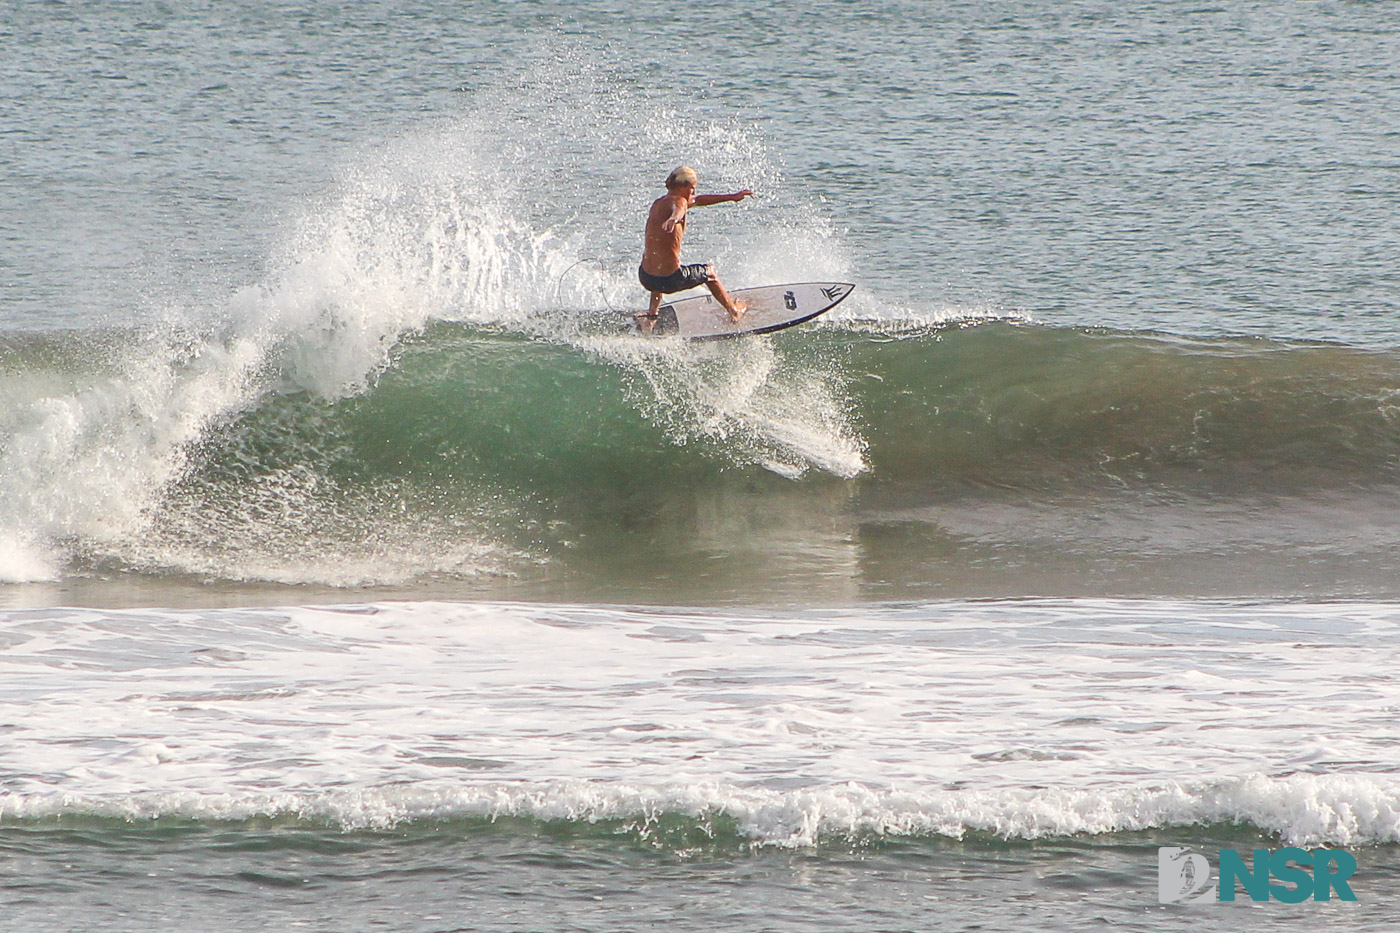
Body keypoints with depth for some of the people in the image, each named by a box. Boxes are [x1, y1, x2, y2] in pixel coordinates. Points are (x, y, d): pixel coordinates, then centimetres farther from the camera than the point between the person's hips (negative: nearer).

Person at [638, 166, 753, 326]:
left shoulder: (658, 203, 15)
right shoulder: (678, 201, -11)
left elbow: (698, 200, 28)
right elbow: (679, 209, -40)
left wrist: (732, 197, 36)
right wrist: (674, 218, -64)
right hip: (670, 279, -7)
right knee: (708, 271, 25)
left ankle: (651, 314, 38)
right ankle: (733, 310, 42)